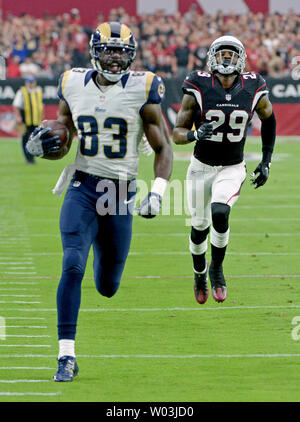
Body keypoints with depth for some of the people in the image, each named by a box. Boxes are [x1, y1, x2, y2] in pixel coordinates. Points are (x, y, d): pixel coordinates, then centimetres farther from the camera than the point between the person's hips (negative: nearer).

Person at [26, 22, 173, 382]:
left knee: (107, 287, 10)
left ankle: (104, 250, 50)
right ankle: (66, 356, -17)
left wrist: (157, 192, -14)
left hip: (121, 195, 0)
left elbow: (163, 149, 0)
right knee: (72, 266, -21)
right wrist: (44, 147, -9)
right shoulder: (73, 86, 2)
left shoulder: (142, 90, -6)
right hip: (82, 188, 0)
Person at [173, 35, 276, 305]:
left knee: (219, 214, -26)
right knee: (200, 226, 10)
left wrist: (266, 161, 10)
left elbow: (268, 118, 12)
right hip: (202, 168, 1)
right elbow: (177, 134, -9)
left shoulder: (253, 91, -10)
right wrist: (195, 134, -32)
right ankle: (200, 273, 40)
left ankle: (217, 269, -2)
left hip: (233, 169, -1)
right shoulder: (198, 89, -14)